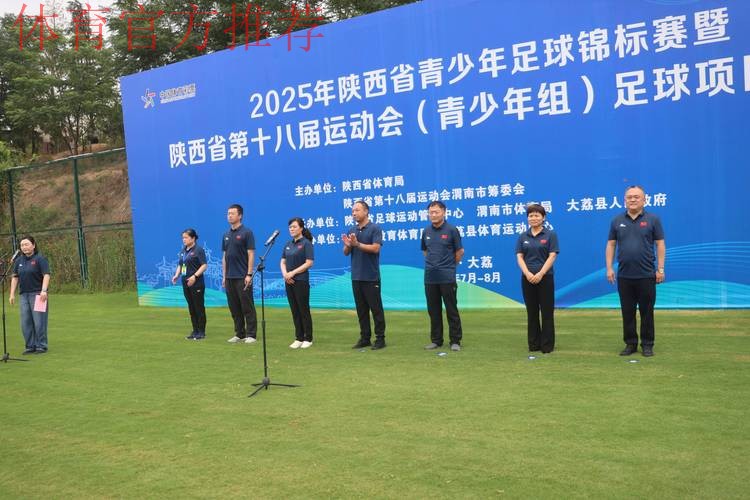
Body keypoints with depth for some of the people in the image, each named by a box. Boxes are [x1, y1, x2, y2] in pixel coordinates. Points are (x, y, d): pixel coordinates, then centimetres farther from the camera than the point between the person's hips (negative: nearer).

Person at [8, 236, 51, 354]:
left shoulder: (40, 259, -6)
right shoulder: (19, 260, 11)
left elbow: (46, 275, -13)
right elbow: (15, 277, 14)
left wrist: (44, 291, -22)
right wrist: (12, 294, 8)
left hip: (38, 294, -6)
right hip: (24, 295, 6)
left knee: (39, 321, -3)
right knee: (25, 322, 6)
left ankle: (41, 346, 5)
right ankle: (30, 346, 15)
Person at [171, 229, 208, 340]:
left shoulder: (198, 250, -9)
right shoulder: (183, 251, 14)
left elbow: (204, 265, -15)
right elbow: (180, 265, 21)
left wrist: (195, 276, -24)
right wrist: (176, 275, 4)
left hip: (196, 284, -8)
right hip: (186, 284, 8)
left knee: (199, 307, -2)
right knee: (191, 308, 12)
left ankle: (202, 332, 5)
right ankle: (195, 331, 20)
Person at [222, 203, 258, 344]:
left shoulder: (247, 232, -6)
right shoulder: (226, 235, 13)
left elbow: (251, 254, -10)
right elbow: (224, 256, 15)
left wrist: (249, 274, -16)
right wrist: (224, 276, 11)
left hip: (243, 277, -7)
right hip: (230, 278, 7)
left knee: (247, 307, -2)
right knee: (234, 308, 9)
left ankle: (251, 335, 3)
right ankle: (239, 334, 17)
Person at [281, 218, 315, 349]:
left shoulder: (306, 243, -7)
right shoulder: (288, 244, 12)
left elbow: (309, 263, -14)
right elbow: (283, 262, 13)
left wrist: (293, 273, -16)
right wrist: (285, 274, -6)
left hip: (301, 281, -6)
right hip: (289, 282, 6)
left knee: (304, 310, 0)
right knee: (294, 310, 9)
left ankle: (308, 339, 9)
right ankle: (298, 338, 16)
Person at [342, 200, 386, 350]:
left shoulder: (375, 228, -6)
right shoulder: (351, 230, 12)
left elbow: (375, 248, -17)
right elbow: (346, 252, 11)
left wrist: (357, 244, -22)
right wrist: (347, 245, -11)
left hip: (371, 277, -6)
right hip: (356, 276, 6)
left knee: (376, 308, 0)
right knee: (361, 309, 10)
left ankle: (380, 338, 6)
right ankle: (365, 337, 17)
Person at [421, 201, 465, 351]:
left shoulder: (451, 230, -5)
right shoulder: (426, 231, 8)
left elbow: (459, 251, 2)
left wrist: (449, 265, 8)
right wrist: (433, 263, 13)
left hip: (447, 277, -4)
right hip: (430, 277, 4)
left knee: (451, 310, 1)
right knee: (433, 311, 10)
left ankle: (455, 340, 9)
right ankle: (436, 340, 19)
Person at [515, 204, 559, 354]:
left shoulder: (550, 235, -1)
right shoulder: (523, 237, 9)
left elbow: (552, 256, -7)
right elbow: (519, 257, 2)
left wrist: (540, 274, -17)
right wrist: (527, 273, -13)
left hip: (545, 278, -3)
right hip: (527, 279, 3)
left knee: (547, 312, 1)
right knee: (531, 312, 8)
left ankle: (547, 345, 8)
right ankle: (534, 344, 15)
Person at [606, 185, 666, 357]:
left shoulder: (652, 220, 0)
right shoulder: (617, 221, 6)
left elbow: (660, 244, 0)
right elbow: (611, 245, 8)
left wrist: (660, 268, -5)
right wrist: (609, 268, 0)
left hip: (646, 275, -2)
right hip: (624, 276, 2)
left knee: (646, 312, 5)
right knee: (627, 312, 8)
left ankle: (647, 344, 15)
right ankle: (630, 344, 17)